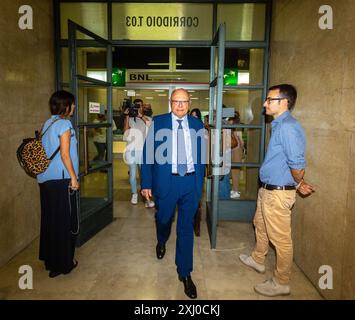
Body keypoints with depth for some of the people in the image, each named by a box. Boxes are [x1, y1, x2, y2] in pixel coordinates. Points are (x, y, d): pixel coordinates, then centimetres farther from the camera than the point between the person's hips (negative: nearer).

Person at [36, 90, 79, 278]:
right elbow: (64, 154, -18)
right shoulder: (64, 124, -13)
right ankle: (62, 263, 16)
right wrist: (73, 177, -12)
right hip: (61, 179, -8)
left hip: (45, 178, 9)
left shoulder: (48, 123, 11)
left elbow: (47, 150, 15)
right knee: (65, 221, 4)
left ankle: (49, 259, 30)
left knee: (49, 219, 17)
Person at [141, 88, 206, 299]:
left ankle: (185, 273, 24)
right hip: (166, 181, -1)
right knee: (164, 219, 18)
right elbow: (148, 154, -2)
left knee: (186, 228, 8)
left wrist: (200, 181, 10)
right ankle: (162, 242, 55)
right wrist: (147, 183, -5)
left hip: (191, 182, 1)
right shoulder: (158, 122, -1)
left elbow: (201, 155, 10)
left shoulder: (197, 124, 5)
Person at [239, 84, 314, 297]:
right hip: (268, 189, 10)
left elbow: (297, 165, -26)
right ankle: (257, 260, 49)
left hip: (278, 193, -10)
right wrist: (298, 184, 13)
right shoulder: (279, 125, 9)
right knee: (260, 226, 26)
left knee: (281, 239, 6)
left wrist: (299, 184, -7)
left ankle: (281, 283, 25)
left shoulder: (288, 127, -23)